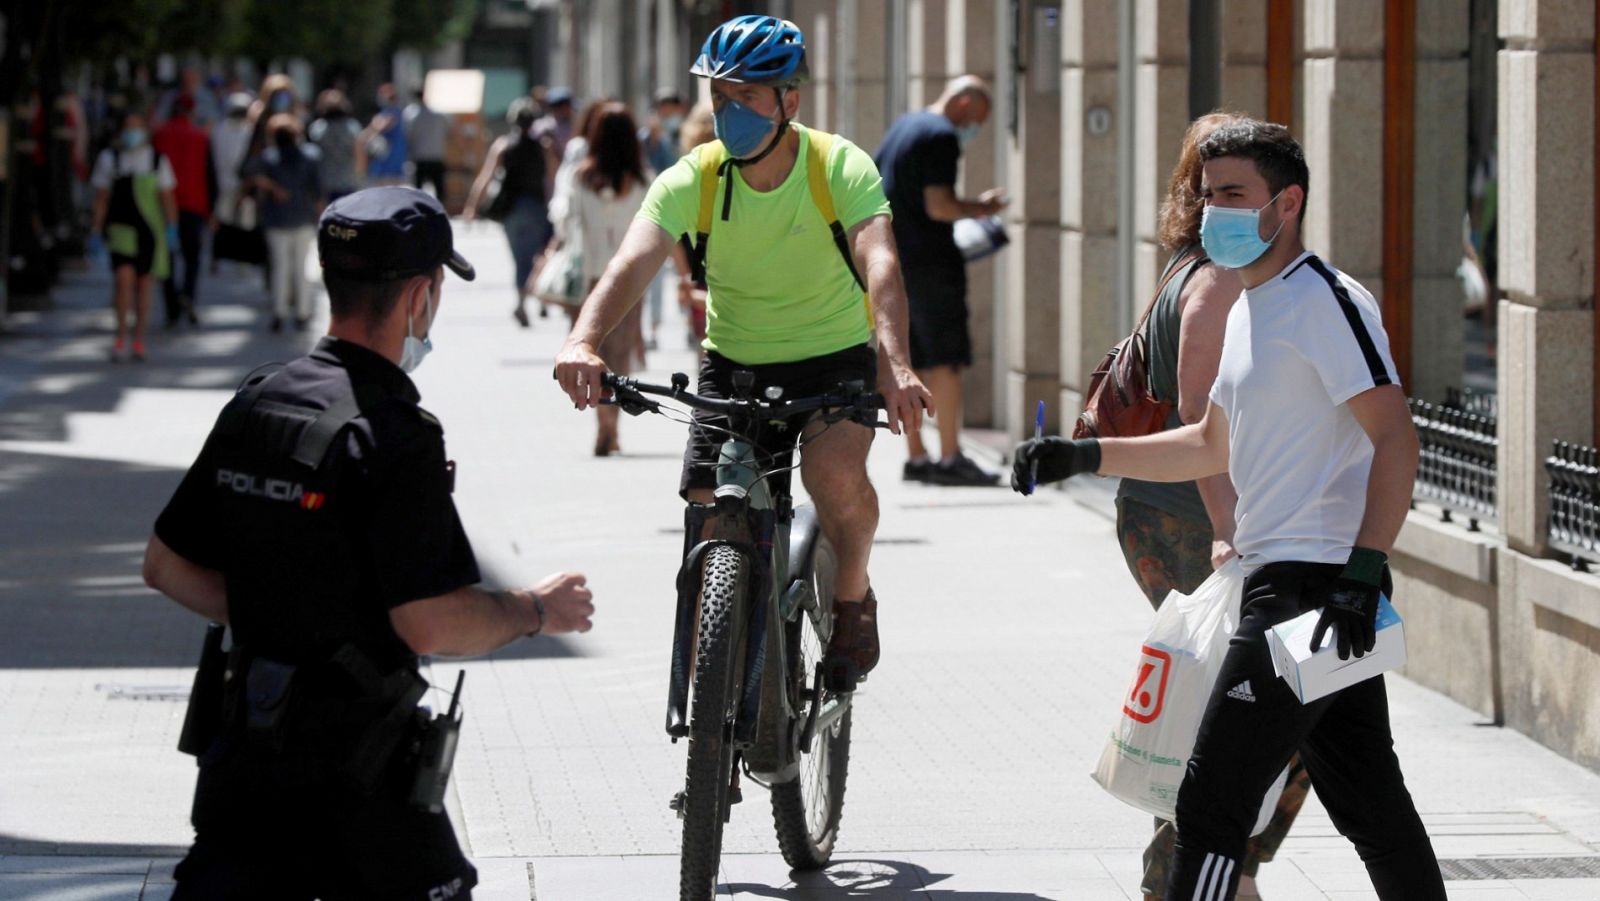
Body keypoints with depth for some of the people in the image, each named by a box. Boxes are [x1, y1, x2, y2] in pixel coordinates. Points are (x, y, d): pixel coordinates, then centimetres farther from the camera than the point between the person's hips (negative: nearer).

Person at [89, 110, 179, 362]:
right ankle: (121, 337, -8)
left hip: (150, 228, 2)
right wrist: (96, 233, 2)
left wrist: (172, 228, -4)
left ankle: (138, 341, 17)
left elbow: (167, 197, 7)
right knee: (123, 277, -17)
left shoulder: (157, 160, 5)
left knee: (143, 283, 7)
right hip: (121, 226, -1)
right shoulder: (109, 159, 3)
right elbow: (101, 198, 5)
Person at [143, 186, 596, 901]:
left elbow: (166, 566, 12)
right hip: (353, 774, -6)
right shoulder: (393, 437, -18)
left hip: (242, 747, 7)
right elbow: (432, 625, -22)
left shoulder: (253, 407, 5)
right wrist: (536, 611, -5)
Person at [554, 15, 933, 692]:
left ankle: (853, 595, -2)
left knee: (834, 467, -31)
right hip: (733, 362, 2)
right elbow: (633, 262, -29)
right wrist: (585, 340, -50)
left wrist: (894, 361, -53)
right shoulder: (692, 181, -14)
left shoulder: (840, 167, -19)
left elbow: (879, 261, -34)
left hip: (834, 356, -2)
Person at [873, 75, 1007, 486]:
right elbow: (939, 206, -20)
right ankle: (950, 459, -8)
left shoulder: (903, 126, 17)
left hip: (892, 262, 9)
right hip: (929, 263, -9)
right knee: (947, 360, -6)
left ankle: (916, 456, 13)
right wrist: (979, 208, -5)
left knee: (910, 361, 11)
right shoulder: (942, 136, -13)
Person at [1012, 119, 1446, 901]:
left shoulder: (1322, 301, -13)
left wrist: (1365, 569, -29)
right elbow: (1212, 446, 29)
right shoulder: (1250, 307, 18)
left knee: (1212, 801, -7)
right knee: (1366, 800, 12)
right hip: (1284, 580, 10)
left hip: (1312, 586, -10)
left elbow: (1396, 437, -21)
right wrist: (1082, 456, 20)